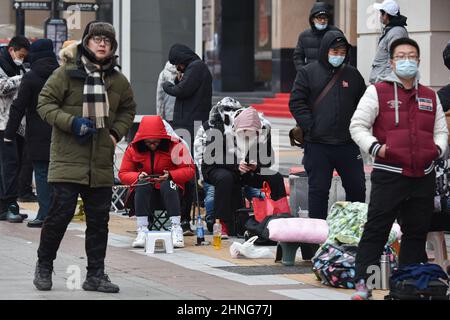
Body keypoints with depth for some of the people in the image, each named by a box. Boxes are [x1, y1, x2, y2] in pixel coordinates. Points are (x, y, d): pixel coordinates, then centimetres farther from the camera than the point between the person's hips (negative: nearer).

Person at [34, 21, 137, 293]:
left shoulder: (118, 80, 9)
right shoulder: (67, 73, -4)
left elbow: (128, 110, 25)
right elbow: (45, 103, -4)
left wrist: (116, 133, 7)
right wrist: (72, 123, -17)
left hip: (102, 163, 4)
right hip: (68, 159, -4)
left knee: (99, 218, 6)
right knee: (61, 212, -7)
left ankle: (96, 274, 14)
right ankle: (44, 266, 11)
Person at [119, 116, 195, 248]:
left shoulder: (175, 146, -8)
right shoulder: (133, 149, -2)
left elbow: (189, 170, -8)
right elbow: (123, 174, 3)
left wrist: (170, 175, -24)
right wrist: (138, 176, -19)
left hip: (170, 192, -1)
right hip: (146, 193, 2)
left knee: (167, 184, -35)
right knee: (142, 186, -32)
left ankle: (176, 229, -38)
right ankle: (142, 230, -35)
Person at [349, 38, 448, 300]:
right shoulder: (378, 92, 3)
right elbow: (358, 126, 0)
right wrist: (375, 147, -16)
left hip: (423, 177, 5)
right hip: (389, 175, -5)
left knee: (417, 232, 10)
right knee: (376, 230, -8)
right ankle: (363, 284, -7)